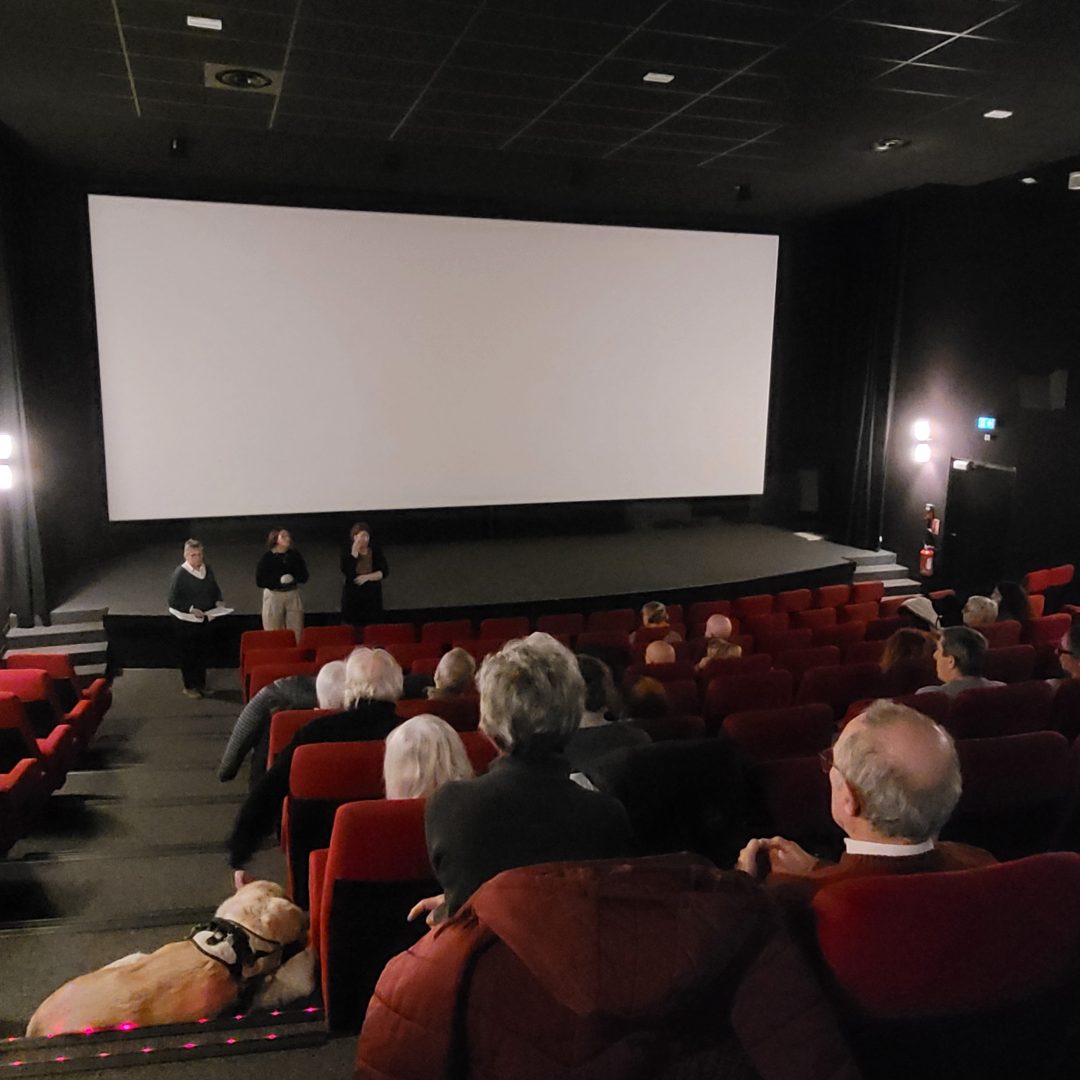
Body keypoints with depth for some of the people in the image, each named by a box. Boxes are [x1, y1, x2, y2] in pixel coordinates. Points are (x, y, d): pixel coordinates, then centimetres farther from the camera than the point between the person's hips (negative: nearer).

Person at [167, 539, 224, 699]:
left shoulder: (207, 570, 2)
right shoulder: (180, 573, -17)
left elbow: (215, 589, 16)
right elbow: (173, 600, -17)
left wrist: (218, 601, -3)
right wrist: (191, 609, -26)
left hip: (204, 619, 6)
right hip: (185, 621, -6)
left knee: (204, 652, 15)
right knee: (188, 654, 5)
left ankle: (201, 684, 31)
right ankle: (189, 686, 20)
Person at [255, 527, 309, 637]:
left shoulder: (295, 555, 4)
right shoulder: (267, 557, -4)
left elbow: (304, 577, 5)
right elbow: (259, 581, -7)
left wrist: (293, 579, -15)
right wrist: (278, 581, -19)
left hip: (293, 595, 3)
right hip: (273, 595, -2)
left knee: (297, 633, 2)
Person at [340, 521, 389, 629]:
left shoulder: (376, 550, 2)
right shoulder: (347, 552, -2)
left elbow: (385, 572, -2)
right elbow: (348, 573, -17)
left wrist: (367, 577, -13)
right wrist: (354, 553, -20)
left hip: (373, 597, 1)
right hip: (353, 597, -1)